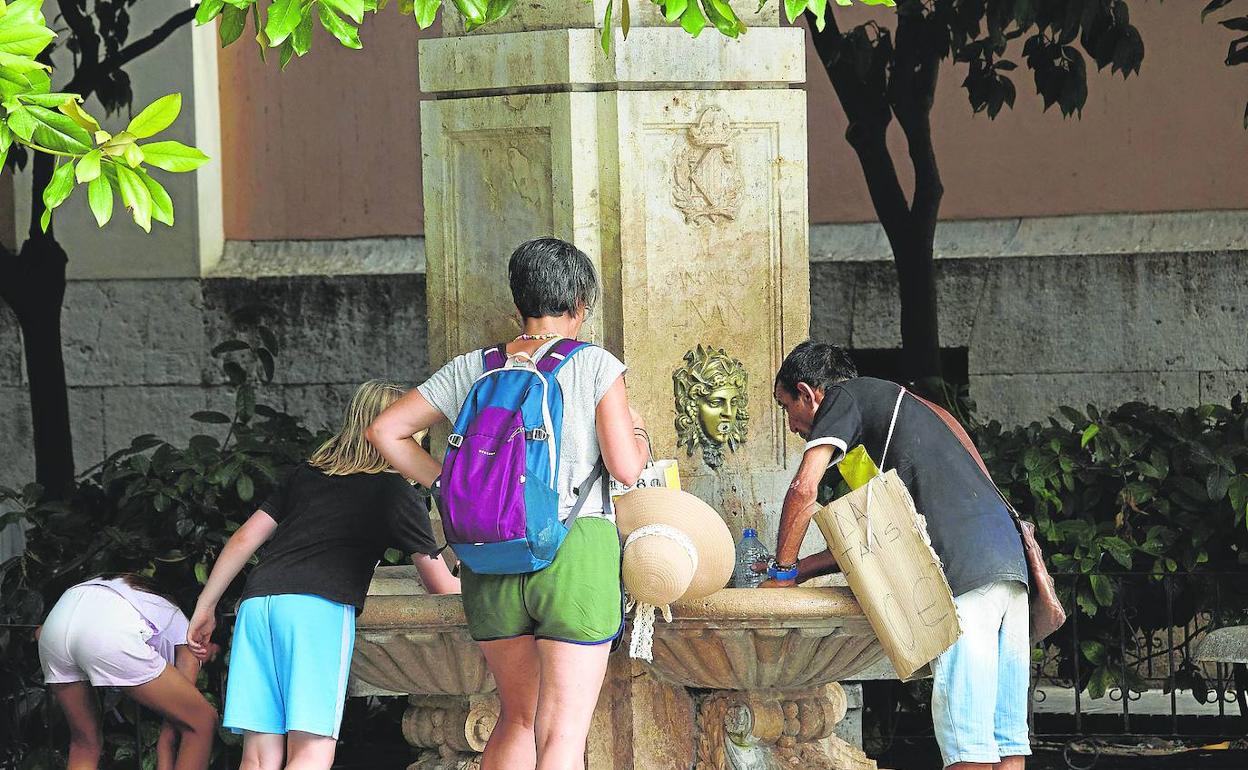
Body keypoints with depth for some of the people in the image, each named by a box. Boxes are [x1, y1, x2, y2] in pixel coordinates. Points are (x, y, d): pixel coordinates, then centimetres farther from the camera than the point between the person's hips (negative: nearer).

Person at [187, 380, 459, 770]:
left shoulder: (306, 474, 26)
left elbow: (244, 539, 22)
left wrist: (205, 606, 27)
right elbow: (441, 585, 15)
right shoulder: (396, 491, 12)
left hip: (257, 601, 5)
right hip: (319, 606, -5)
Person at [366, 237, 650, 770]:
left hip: (490, 564, 4)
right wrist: (637, 434, 14)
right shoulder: (595, 366, -2)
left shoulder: (470, 371, 9)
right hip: (576, 555, -4)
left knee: (518, 718, 20)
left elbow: (385, 431, 9)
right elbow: (625, 468, -7)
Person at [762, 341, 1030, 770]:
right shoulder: (891, 404, 33)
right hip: (1008, 559, 9)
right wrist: (802, 570, 28)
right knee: (1006, 735, 4)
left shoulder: (844, 398, 7)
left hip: (966, 573, -9)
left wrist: (783, 571, 6)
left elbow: (804, 488, -6)